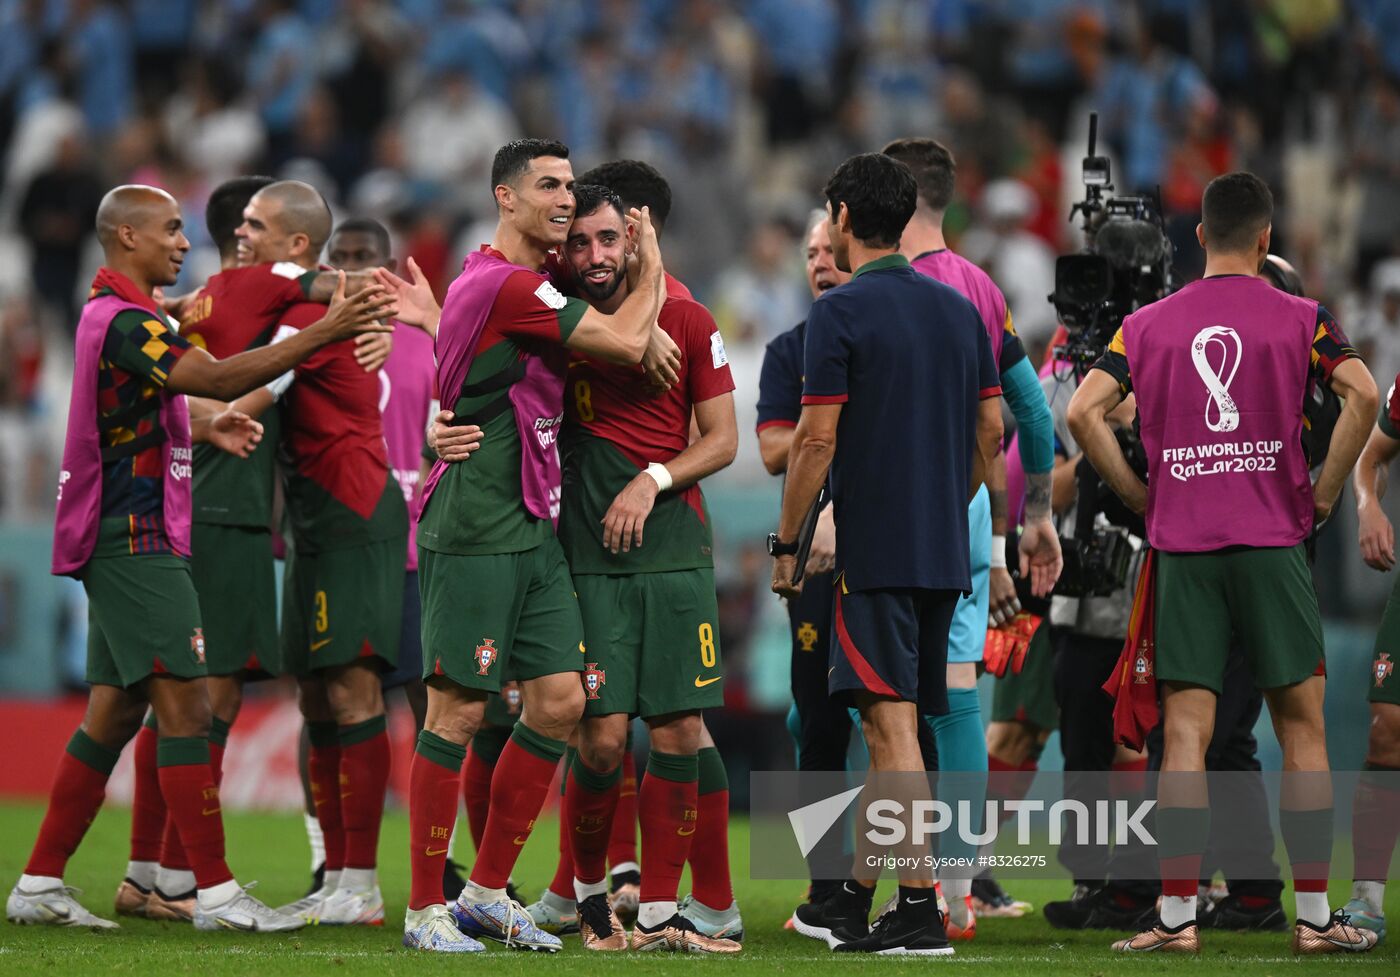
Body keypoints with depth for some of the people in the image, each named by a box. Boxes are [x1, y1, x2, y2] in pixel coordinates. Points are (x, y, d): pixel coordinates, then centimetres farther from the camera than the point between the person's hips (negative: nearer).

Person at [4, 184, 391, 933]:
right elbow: (219, 377, -29)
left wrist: (203, 426, 12)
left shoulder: (117, 314, 17)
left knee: (113, 715, 11)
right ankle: (215, 892, -11)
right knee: (185, 705, -10)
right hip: (135, 540, -11)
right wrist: (322, 334, -31)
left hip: (129, 541, 11)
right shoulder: (123, 321, -16)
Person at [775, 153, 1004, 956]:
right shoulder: (959, 309, 11)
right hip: (944, 551, 7)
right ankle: (855, 901, 20)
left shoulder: (841, 311, -9)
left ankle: (921, 910, -13)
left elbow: (818, 438, -12)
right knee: (887, 723, 13)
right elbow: (992, 426, 12)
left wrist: (787, 542, -4)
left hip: (875, 550, -7)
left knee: (892, 722, -8)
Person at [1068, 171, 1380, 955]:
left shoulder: (1148, 324, 6)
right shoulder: (1299, 319, 1)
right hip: (1274, 540, -1)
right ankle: (1315, 915, 5)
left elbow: (1085, 411, -2)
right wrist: (1325, 492, -2)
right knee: (1302, 728, 5)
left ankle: (1177, 916, -3)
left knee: (1185, 736, 1)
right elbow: (1362, 394, -13)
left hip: (1181, 546, 1)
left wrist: (1139, 494, 6)